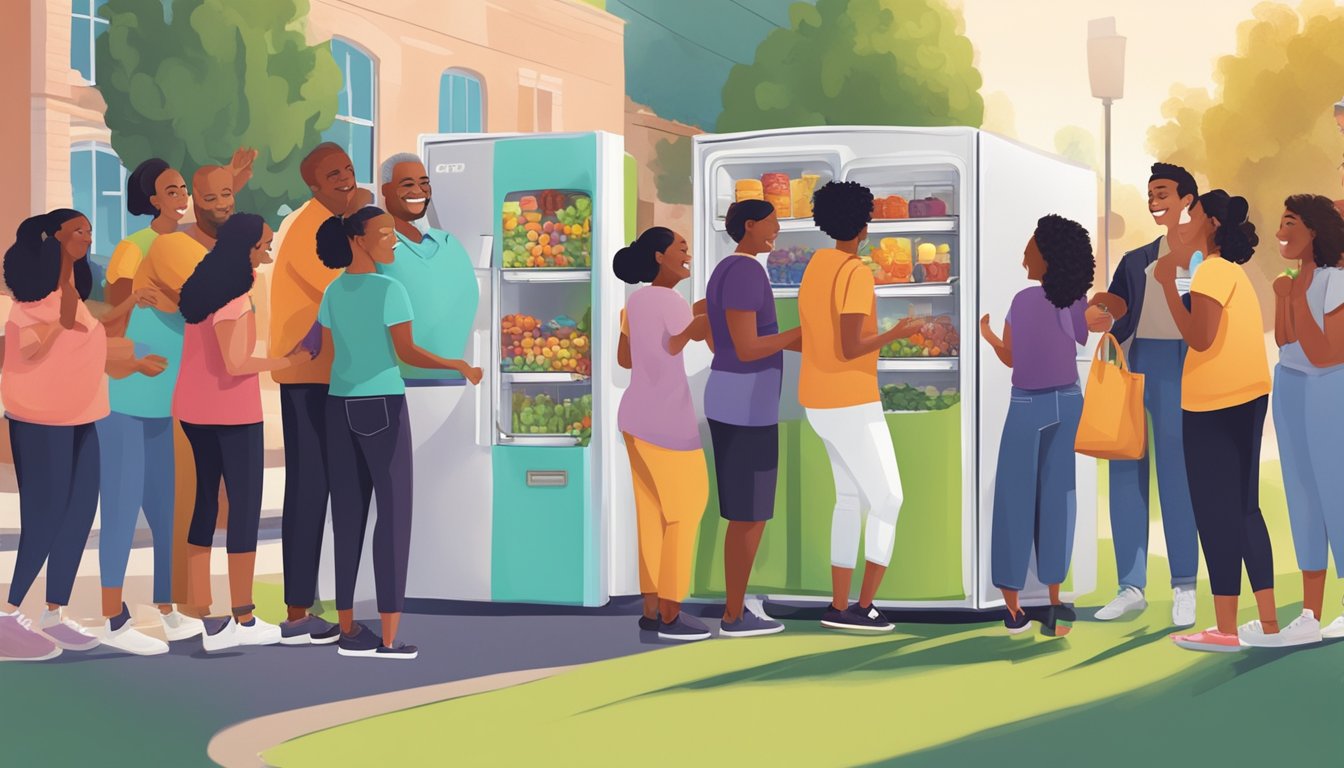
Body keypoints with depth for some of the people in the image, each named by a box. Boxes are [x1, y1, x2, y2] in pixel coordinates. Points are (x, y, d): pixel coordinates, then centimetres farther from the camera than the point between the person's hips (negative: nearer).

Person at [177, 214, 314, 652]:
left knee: (205, 504, 11)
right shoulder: (234, 296, -15)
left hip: (195, 411, 9)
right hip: (233, 411, -8)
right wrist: (289, 362, -13)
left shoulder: (202, 288, 10)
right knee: (245, 508, -2)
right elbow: (235, 363, -20)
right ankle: (242, 621, -2)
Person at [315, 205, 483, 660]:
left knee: (348, 517, 8)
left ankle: (349, 630, 9)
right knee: (394, 515, -3)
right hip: (382, 408, -6)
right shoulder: (389, 290, -13)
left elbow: (328, 354, 13)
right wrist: (461, 367, -3)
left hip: (341, 408, 6)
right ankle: (388, 636, -7)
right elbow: (407, 353, -15)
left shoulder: (332, 293, 9)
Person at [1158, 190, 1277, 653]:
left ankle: (1226, 629, -2)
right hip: (1243, 400, 10)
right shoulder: (1230, 270, 18)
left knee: (1216, 512, -5)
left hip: (1217, 405, -10)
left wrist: (1167, 283, -16)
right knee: (1242, 510, 11)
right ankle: (1268, 625, 12)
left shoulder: (1212, 271, -12)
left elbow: (1199, 338, -20)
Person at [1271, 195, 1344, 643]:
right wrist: (1282, 297, -8)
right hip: (1290, 389, 8)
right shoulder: (1296, 279, 5)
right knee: (1304, 495, 10)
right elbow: (1284, 343, 4)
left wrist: (1298, 297, -21)